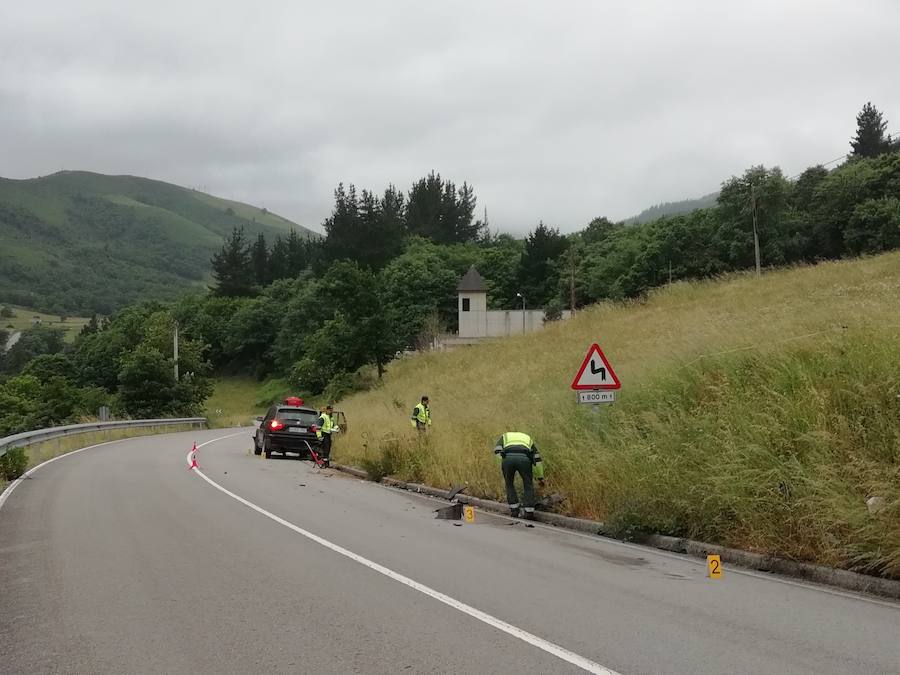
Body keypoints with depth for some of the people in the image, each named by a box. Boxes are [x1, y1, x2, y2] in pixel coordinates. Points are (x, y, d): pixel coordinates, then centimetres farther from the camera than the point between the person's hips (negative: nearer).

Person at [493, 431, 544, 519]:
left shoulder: (504, 437, 39)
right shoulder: (528, 439, 41)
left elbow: (497, 450, 17)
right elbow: (537, 459, 34)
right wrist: (540, 477, 43)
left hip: (508, 458, 0)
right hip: (524, 458, 0)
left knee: (509, 484, 25)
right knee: (528, 485, 22)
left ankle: (514, 510, 22)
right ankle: (529, 511, 16)